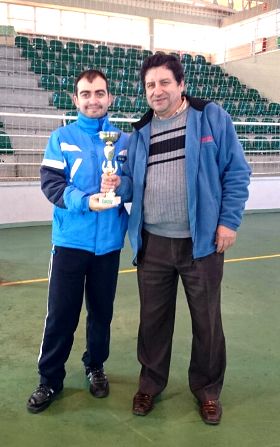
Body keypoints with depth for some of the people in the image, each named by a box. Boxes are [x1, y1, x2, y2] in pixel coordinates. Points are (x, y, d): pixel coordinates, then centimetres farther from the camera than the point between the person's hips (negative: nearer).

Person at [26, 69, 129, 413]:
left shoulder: (124, 140, 6)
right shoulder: (62, 137, 0)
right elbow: (50, 182, -9)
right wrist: (83, 201, -24)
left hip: (109, 242, 2)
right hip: (71, 240, -2)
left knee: (102, 310, 15)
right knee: (61, 313, 5)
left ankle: (95, 366, 36)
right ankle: (50, 379, 22)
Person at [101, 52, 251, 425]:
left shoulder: (212, 117, -3)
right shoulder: (141, 131, 9)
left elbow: (236, 172, -4)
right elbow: (133, 181, 10)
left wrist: (228, 221, -10)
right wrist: (118, 184, -12)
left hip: (202, 240, -3)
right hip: (152, 243, 4)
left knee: (206, 319, 11)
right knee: (153, 317, 14)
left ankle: (207, 389, 32)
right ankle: (151, 383, 35)